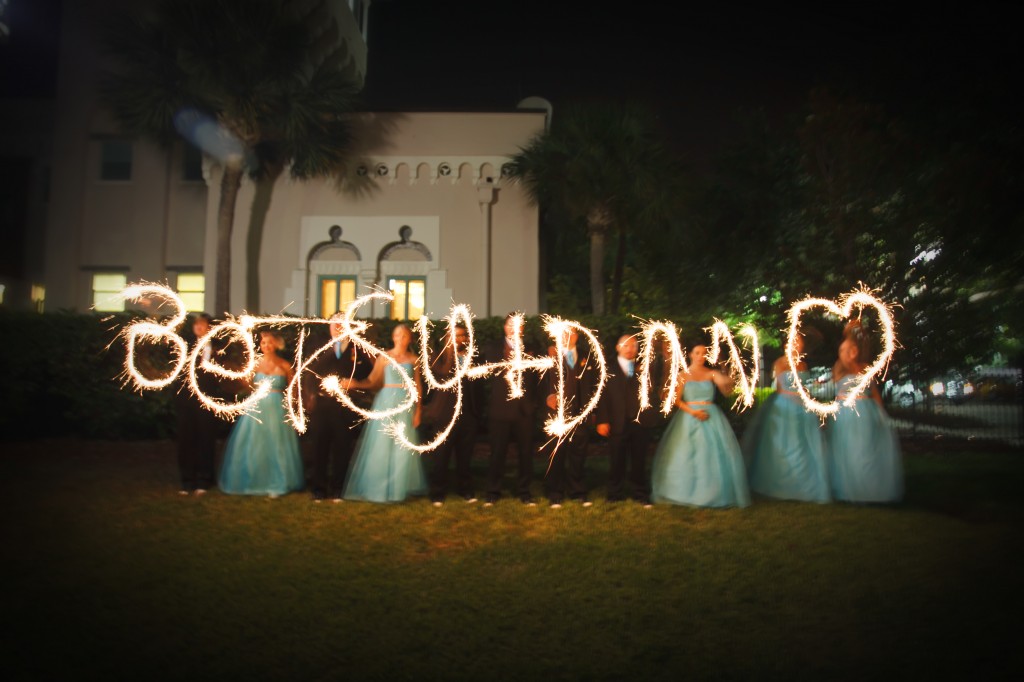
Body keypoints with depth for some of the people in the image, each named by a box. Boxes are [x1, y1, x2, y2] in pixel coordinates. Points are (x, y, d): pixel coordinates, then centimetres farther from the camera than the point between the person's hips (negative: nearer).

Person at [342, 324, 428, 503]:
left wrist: (418, 410, 0)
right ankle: (379, 486, 10)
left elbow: (417, 386, 6)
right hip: (386, 402, -2)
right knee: (382, 445, -1)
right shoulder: (384, 357, 2)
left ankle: (399, 487, 15)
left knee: (403, 447, 3)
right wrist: (355, 383, -22)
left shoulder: (413, 359, 7)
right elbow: (373, 380, -5)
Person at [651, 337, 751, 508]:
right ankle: (688, 492, 10)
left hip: (711, 417, 1)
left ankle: (713, 493, 9)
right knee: (686, 454, -1)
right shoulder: (683, 375, 2)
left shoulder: (712, 373, 4)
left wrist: (728, 383, -37)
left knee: (713, 454, -2)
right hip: (689, 417, -1)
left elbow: (726, 390, -13)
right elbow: (677, 400, -1)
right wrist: (692, 411, -16)